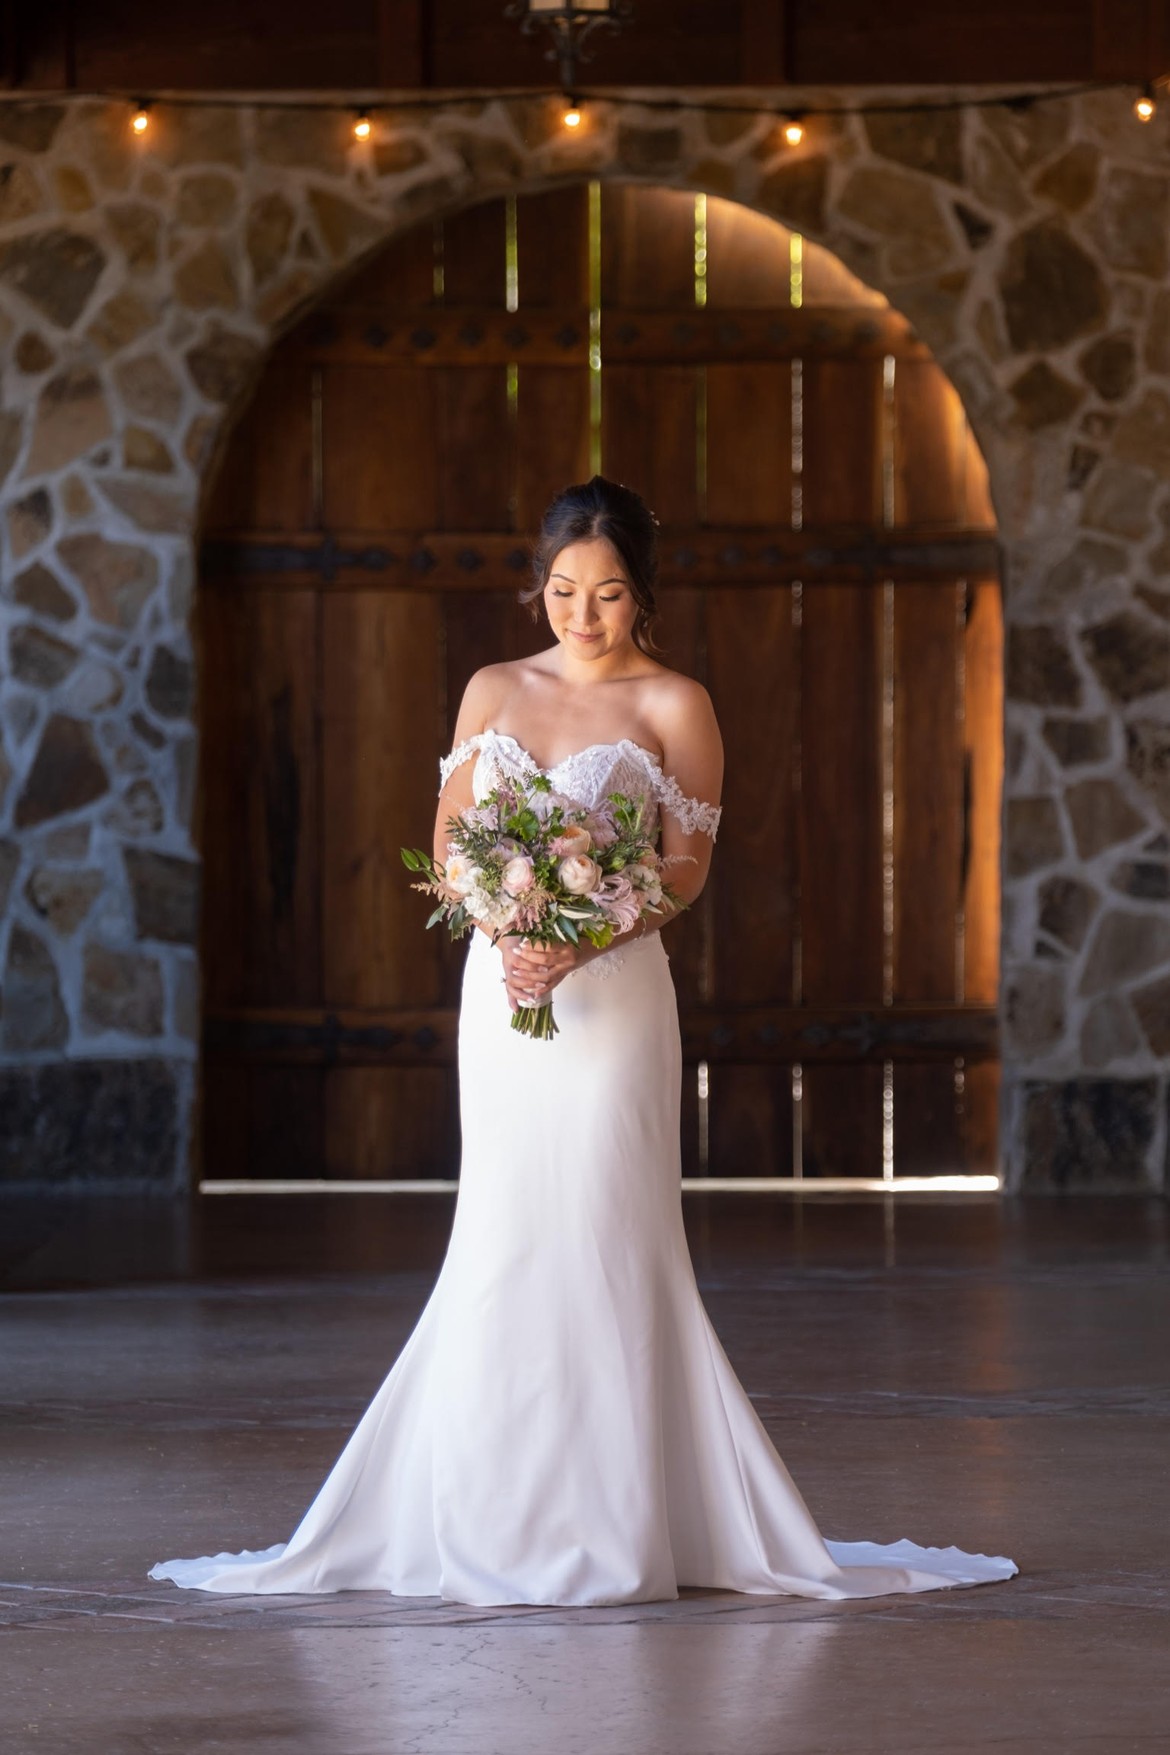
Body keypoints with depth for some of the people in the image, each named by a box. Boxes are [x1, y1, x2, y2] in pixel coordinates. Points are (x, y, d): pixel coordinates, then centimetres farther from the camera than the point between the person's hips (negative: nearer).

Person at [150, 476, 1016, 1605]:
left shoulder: (671, 706, 0)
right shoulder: (495, 692, 12)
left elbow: (687, 867, -5)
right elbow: (449, 839, 11)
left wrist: (579, 941, -19)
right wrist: (509, 922, -9)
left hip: (612, 991, -4)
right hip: (501, 983, 4)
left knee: (600, 1237, -6)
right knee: (501, 1242, 3)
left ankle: (616, 1521, -1)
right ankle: (506, 1512, 10)